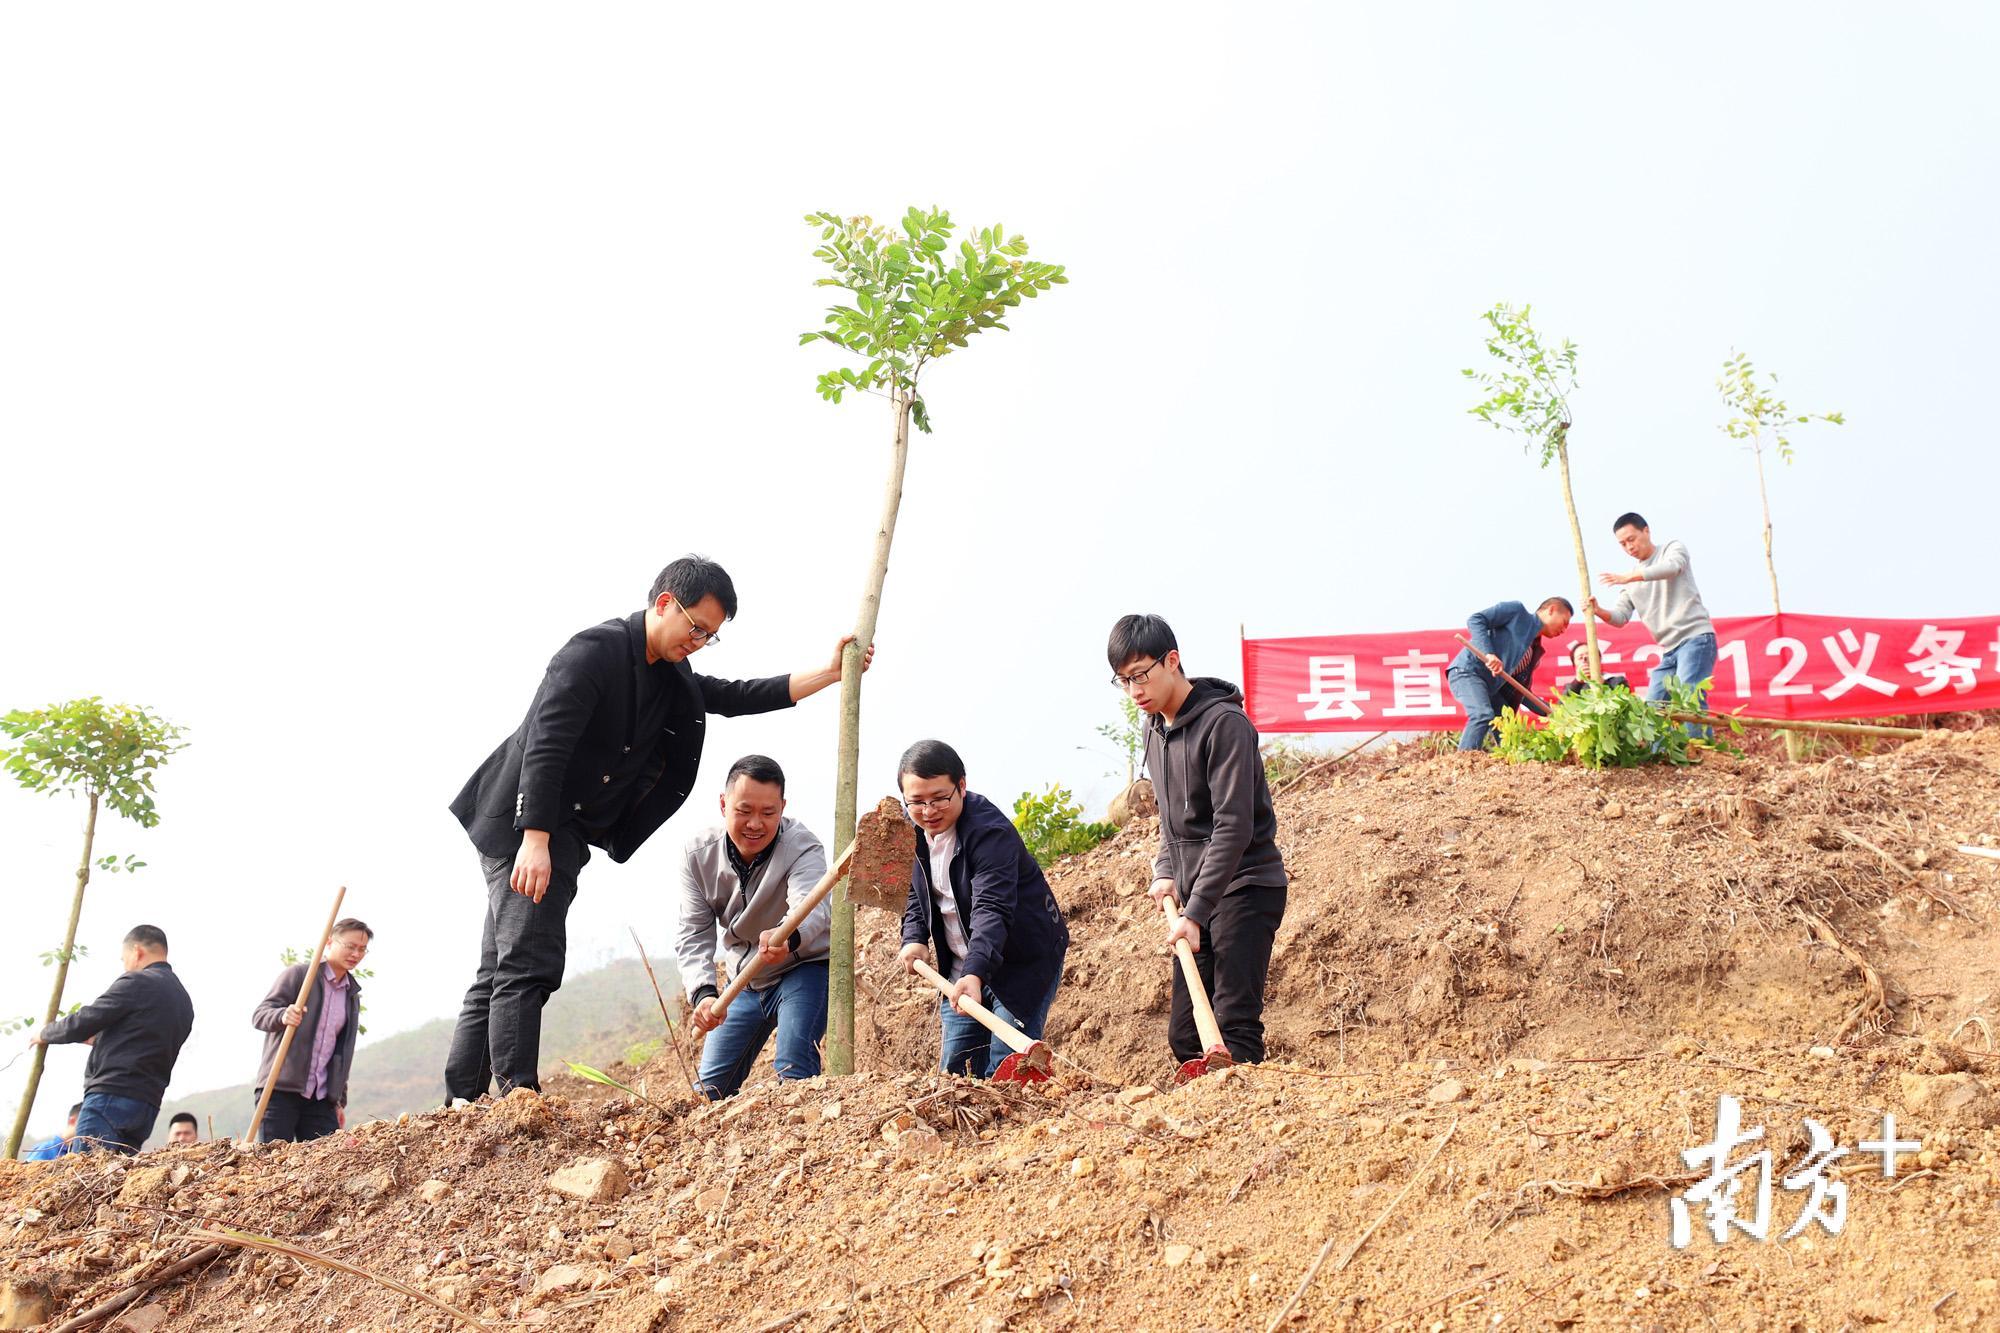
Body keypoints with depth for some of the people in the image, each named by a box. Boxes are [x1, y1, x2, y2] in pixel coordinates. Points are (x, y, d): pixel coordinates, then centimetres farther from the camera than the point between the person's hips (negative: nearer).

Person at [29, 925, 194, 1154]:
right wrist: (98, 1039, 36)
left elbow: (82, 1023, -5)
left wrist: (45, 1034, 15)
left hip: (111, 1097, -8)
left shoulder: (136, 982, -5)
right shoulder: (184, 1001, 21)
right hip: (148, 1105, 8)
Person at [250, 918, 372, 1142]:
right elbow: (259, 1015, -7)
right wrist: (283, 1016, -30)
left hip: (321, 1098, 5)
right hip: (280, 1090, -5)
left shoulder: (352, 996, 19)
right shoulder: (298, 974, 0)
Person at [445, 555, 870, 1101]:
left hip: (564, 832, 9)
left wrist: (829, 673, 4)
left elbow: (738, 698, 12)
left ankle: (460, 1107, 13)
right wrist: (535, 839, -30)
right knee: (530, 964, -14)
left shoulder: (670, 677, 13)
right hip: (524, 825, -9)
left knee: (500, 973, 9)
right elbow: (545, 746, -24)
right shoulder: (594, 652, -16)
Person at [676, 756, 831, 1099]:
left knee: (793, 1070, -24)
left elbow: (813, 906, -46)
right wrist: (703, 992, -39)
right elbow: (693, 933, -20)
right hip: (745, 980, 5)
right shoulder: (698, 854, -14)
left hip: (805, 968, -5)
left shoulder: (801, 846, -27)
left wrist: (788, 937, -70)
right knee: (711, 1087, 10)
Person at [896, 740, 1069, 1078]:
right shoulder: (918, 831, -1)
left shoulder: (990, 832, -26)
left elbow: (992, 909, -38)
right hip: (964, 967, 8)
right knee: (954, 1072, 7)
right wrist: (914, 939, -5)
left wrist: (976, 973, -50)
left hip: (1022, 961, -8)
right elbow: (918, 894, 13)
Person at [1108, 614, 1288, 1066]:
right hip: (1194, 894, 9)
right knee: (1184, 1034, 7)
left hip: (1244, 888, -8)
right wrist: (1167, 870, 5)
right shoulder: (1155, 727, 10)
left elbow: (1233, 827, -22)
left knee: (1234, 1023, -15)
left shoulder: (1224, 723, -17)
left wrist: (1196, 913, -25)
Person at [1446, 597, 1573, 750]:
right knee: (1484, 715, -29)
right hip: (1468, 670, -9)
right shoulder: (1516, 611, -1)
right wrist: (1488, 653, -24)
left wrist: (1550, 713, 16)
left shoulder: (1535, 649, 21)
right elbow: (1475, 620, -12)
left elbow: (1519, 689, 23)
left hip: (1490, 688, 9)